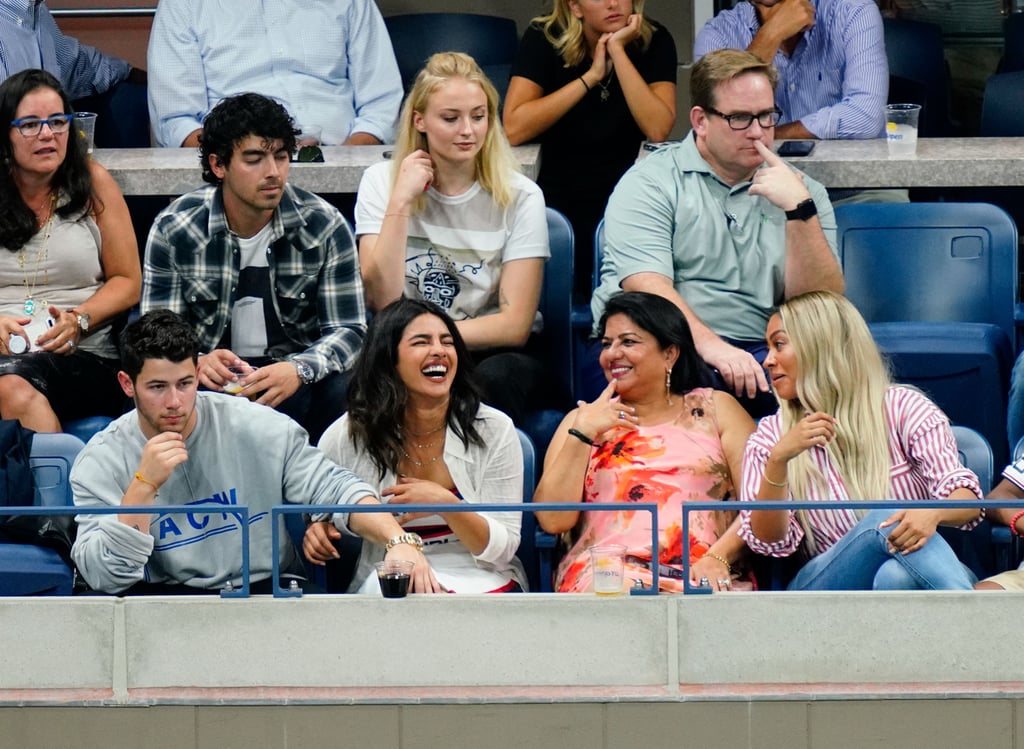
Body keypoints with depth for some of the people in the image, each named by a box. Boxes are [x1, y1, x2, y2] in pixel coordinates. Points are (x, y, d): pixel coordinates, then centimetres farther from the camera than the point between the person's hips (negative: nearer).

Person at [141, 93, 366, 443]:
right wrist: (195, 363, -30)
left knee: (343, 393, -33)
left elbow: (348, 331, -6)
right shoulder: (174, 229, -6)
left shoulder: (324, 227, -5)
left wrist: (299, 370, -29)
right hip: (216, 375, 0)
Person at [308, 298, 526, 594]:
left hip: (480, 584, 0)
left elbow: (502, 550, -3)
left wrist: (446, 504, -20)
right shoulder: (346, 436, 0)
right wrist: (318, 534, -7)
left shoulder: (494, 430, -1)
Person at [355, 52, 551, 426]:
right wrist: (400, 202, -15)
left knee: (495, 377, -36)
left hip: (491, 356, -1)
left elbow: (515, 326, -8)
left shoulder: (519, 197, -2)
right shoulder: (381, 182, 2)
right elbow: (384, 304, -9)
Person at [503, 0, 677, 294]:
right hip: (559, 199, 0)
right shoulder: (544, 38, -6)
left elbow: (658, 130, -20)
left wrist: (618, 50, -21)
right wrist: (591, 76, -18)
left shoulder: (654, 41, -4)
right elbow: (514, 129, -19)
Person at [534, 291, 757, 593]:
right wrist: (582, 433, 2)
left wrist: (717, 557, -12)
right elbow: (553, 520, 9)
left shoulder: (714, 408, 19)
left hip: (702, 573, 0)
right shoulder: (583, 419, 23)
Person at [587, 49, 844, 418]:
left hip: (753, 358, 4)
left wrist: (799, 209, -7)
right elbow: (646, 288, -10)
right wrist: (710, 346, -26)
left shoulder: (799, 191, 17)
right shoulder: (651, 183, 6)